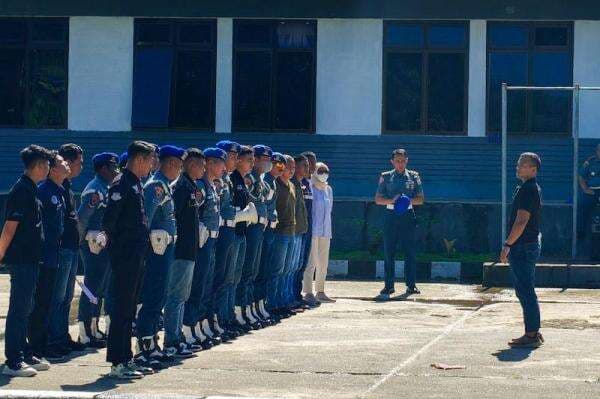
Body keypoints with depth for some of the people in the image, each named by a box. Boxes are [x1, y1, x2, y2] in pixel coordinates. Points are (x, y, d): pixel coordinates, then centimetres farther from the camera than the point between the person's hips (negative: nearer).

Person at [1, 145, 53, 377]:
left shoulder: (30, 190, 15)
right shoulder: (22, 191, -16)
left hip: (29, 259, 10)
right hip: (21, 259, -10)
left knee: (25, 309, 14)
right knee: (19, 309, -6)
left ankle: (23, 355, 22)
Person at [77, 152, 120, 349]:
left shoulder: (105, 188, 17)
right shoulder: (95, 189, -14)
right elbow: (82, 216, -20)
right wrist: (85, 238, -11)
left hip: (105, 246, 10)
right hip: (95, 245, -10)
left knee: (101, 289, 14)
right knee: (92, 289, -7)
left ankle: (94, 330, 23)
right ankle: (85, 335, -4)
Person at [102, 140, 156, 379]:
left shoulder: (136, 183, 15)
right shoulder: (122, 184, -14)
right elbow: (109, 219, -20)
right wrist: (112, 238, -8)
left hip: (136, 255, 10)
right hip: (125, 255, -10)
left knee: (129, 309, 14)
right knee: (122, 309, -6)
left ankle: (126, 359, 20)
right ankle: (117, 364, -3)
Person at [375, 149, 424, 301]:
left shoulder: (414, 176, 8)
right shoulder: (385, 177, 7)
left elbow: (421, 199, 6)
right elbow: (378, 199, 3)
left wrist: (409, 200, -14)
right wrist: (392, 200, -15)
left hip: (408, 215, 0)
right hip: (390, 215, 0)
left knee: (410, 251, -1)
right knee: (388, 252, -1)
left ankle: (411, 285, 6)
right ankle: (389, 286, 3)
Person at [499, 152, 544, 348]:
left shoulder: (528, 190, -16)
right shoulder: (530, 188, 16)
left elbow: (521, 222, -22)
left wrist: (507, 245, -19)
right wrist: (511, 246, 22)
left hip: (523, 247, -11)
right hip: (530, 244, 11)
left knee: (526, 292, -8)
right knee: (526, 291, 15)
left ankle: (531, 335, -6)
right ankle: (533, 333, 19)